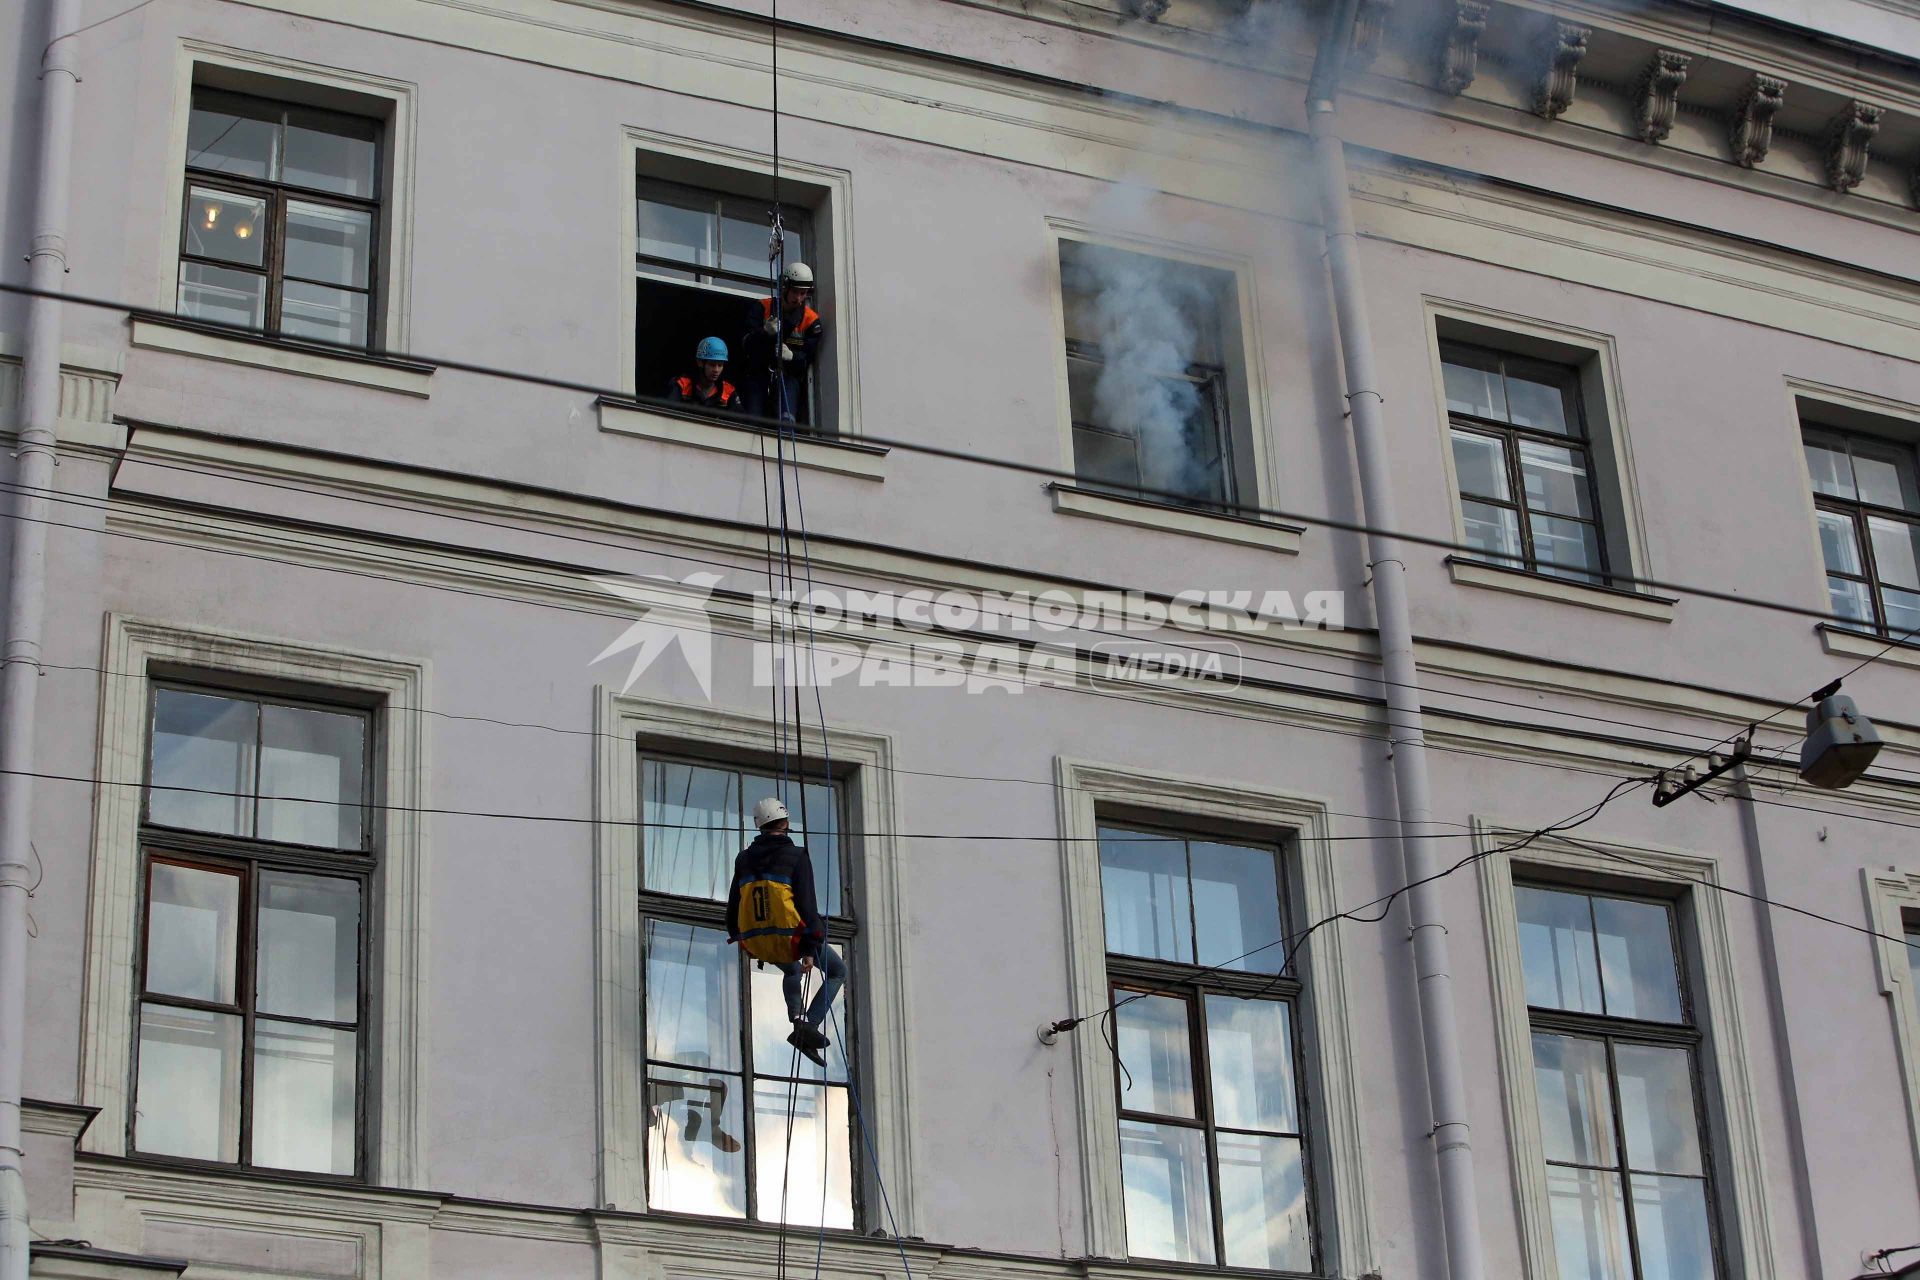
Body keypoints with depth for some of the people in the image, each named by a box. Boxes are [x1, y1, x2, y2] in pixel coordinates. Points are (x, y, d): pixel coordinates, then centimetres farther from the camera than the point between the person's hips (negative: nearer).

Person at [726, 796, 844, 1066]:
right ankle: (810, 1025, -3)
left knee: (792, 971, 37)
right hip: (790, 937, -6)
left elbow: (733, 902, 14)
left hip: (756, 942, 6)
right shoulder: (797, 857, -9)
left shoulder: (744, 858, 6)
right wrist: (810, 950, -16)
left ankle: (797, 1017, 13)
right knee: (837, 971, 17)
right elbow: (807, 904, -15)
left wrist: (735, 934, 32)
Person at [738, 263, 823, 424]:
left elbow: (809, 359, -6)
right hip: (759, 373, 1)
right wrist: (765, 332, -30)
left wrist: (791, 356, -28)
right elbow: (745, 343, -10)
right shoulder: (762, 308, 0)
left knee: (787, 421, -21)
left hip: (789, 376, -1)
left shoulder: (812, 320, 0)